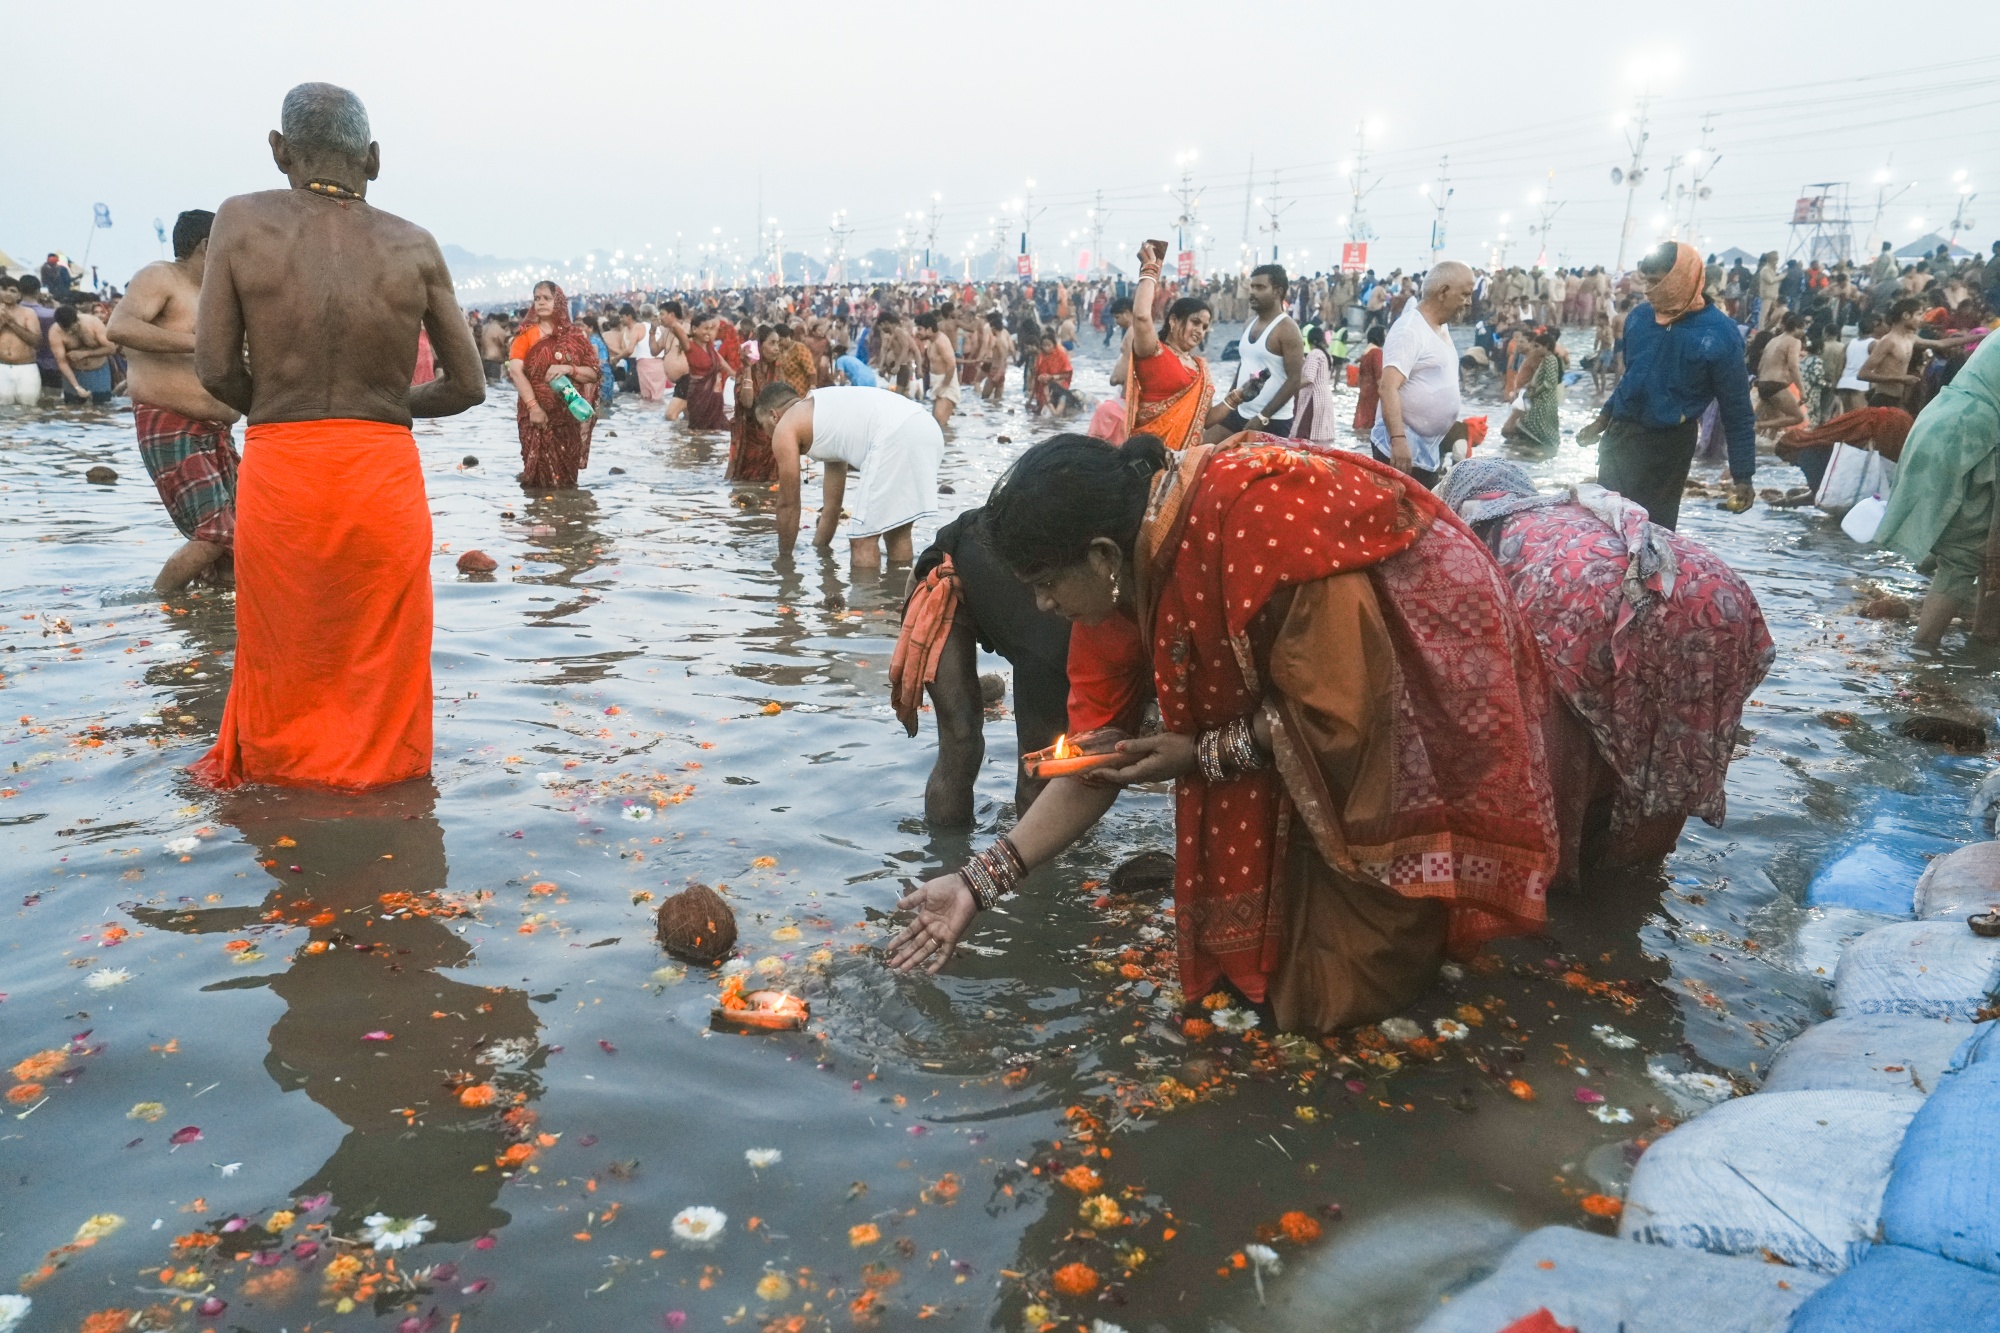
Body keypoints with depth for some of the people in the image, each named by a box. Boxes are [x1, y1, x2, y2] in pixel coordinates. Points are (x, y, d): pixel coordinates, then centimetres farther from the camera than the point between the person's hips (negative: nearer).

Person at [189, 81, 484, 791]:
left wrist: (273, 414, 15)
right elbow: (468, 386, 3)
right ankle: (374, 767, 28)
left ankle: (273, 768, 33)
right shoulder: (415, 246, 2)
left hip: (276, 469, 0)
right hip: (385, 473, 0)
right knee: (381, 660, 14)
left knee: (283, 658, 16)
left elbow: (216, 369, -4)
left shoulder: (242, 221, 0)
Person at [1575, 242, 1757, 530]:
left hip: (1669, 445, -5)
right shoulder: (1639, 316, 0)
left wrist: (1743, 476, -9)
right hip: (1619, 434, 5)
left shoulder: (1719, 334, -14)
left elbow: (1737, 410, -9)